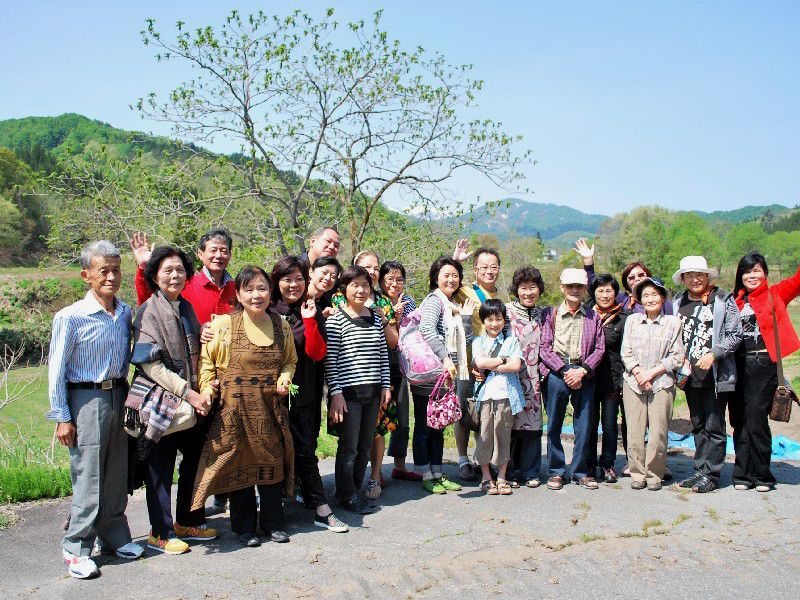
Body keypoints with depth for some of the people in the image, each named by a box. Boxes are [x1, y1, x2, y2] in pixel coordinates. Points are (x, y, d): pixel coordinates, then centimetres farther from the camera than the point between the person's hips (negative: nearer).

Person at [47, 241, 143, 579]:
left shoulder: (125, 313, 4)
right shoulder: (70, 317, -11)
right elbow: (56, 369, -7)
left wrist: (126, 392, 9)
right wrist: (61, 417, -7)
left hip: (118, 396, 5)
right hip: (86, 398, -5)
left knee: (117, 473, 13)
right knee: (88, 477, -2)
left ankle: (114, 536, 27)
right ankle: (76, 548, 12)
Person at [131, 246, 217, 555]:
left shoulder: (186, 308, 11)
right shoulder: (149, 311, -10)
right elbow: (151, 364, -16)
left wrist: (203, 391, 5)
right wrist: (189, 393, -21)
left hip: (193, 400, 7)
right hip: (162, 401, -7)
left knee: (196, 460, 13)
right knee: (161, 467, 4)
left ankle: (187, 522, 29)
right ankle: (160, 533, 18)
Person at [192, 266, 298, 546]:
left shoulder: (282, 325, 5)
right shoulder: (224, 324, -6)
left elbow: (290, 360, 17)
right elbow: (205, 359, 0)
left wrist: (285, 376, -2)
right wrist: (207, 390, -11)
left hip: (272, 406, 3)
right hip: (235, 407, -3)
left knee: (273, 462, 10)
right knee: (239, 465, 5)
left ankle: (273, 523, 28)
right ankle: (245, 526, 22)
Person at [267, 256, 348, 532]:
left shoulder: (313, 312, 5)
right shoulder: (268, 312, 1)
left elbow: (317, 353, -5)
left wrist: (310, 320, -14)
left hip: (305, 394, 0)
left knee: (305, 452, 0)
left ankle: (320, 510, 5)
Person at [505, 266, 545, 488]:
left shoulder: (542, 315, 14)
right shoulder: (506, 311, -1)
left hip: (533, 378, 4)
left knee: (532, 424, 3)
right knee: (510, 424, -2)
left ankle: (529, 473, 14)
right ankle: (509, 472, 11)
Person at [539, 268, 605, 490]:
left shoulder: (593, 317, 11)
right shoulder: (551, 314, 6)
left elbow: (599, 348, 5)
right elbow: (544, 348, -1)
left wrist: (582, 370, -9)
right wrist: (564, 370, -11)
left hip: (584, 373, 2)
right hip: (556, 373, -1)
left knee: (584, 425, 5)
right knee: (554, 425, 3)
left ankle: (580, 471, 18)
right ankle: (555, 472, 15)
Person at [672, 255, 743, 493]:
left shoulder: (723, 300, -4)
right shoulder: (677, 303, 9)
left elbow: (735, 335, -6)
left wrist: (713, 354, -17)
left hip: (716, 374, -5)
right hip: (690, 374, 5)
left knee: (714, 426, -1)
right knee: (698, 426, 13)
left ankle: (710, 475, 6)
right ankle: (700, 471, 21)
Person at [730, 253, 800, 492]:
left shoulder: (776, 294, 5)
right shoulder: (735, 300, 15)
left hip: (764, 364, -4)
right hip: (738, 365, 4)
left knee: (756, 419, -5)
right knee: (739, 421, 5)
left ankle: (762, 475, 8)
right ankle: (743, 474, 14)